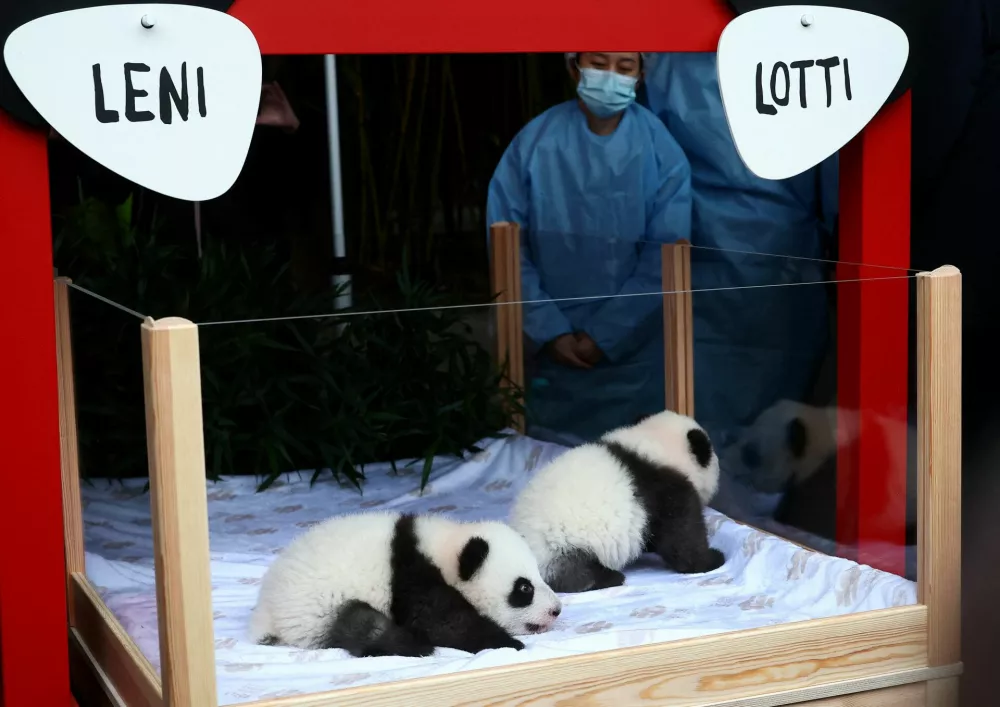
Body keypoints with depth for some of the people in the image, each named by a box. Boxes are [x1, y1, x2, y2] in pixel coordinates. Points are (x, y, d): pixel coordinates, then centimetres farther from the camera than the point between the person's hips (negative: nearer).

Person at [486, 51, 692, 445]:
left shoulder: (661, 150, -7)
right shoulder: (534, 143, -6)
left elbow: (664, 259, -9)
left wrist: (604, 335, -12)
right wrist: (550, 331, -11)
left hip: (633, 351, -1)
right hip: (553, 348, 1)